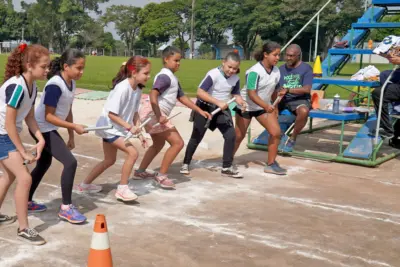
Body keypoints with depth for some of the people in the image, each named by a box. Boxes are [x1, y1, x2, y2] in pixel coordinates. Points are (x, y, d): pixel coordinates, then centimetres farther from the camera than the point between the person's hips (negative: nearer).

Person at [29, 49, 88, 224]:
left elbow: (67, 111, 8)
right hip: (43, 129, -10)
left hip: (49, 130, 10)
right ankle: (66, 208, -3)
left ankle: (27, 202, 38)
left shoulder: (71, 83, 0)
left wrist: (71, 136, 11)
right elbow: (48, 116, -25)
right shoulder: (55, 85, -26)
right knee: (70, 162, -15)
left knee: (44, 165, 22)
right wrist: (74, 126, -26)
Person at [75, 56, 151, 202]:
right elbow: (111, 114, -26)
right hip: (109, 127, -9)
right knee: (133, 153, -18)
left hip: (117, 128, 9)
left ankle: (85, 184, 36)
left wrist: (139, 133, 0)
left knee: (109, 160, 20)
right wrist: (129, 127, -29)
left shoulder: (138, 90, -3)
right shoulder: (122, 88, -28)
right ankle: (122, 189, -4)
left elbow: (134, 113, 6)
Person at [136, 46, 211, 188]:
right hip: (153, 113, -11)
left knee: (159, 143, 28)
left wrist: (200, 110, 18)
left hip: (153, 114, 11)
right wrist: (159, 116, -30)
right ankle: (161, 176, -5)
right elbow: (153, 95, -27)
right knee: (178, 143, -10)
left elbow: (181, 97, 22)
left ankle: (140, 171, 36)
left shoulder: (173, 78, 19)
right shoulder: (165, 76, -14)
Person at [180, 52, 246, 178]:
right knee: (196, 137, 3)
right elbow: (200, 92, -29)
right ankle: (186, 164, 21)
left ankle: (227, 167, 5)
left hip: (222, 110, 5)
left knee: (231, 135, -6)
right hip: (205, 107, -5)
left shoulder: (236, 79, -5)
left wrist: (241, 102, -16)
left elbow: (236, 94, 8)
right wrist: (218, 102, -34)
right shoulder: (213, 74, -24)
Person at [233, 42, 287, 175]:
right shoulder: (255, 71, -26)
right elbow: (251, 94, -31)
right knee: (239, 136, 4)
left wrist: (274, 108, 11)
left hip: (264, 106, 6)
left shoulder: (276, 71, -5)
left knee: (276, 132, -7)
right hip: (246, 106, -6)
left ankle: (271, 164, 5)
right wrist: (266, 106, -41)